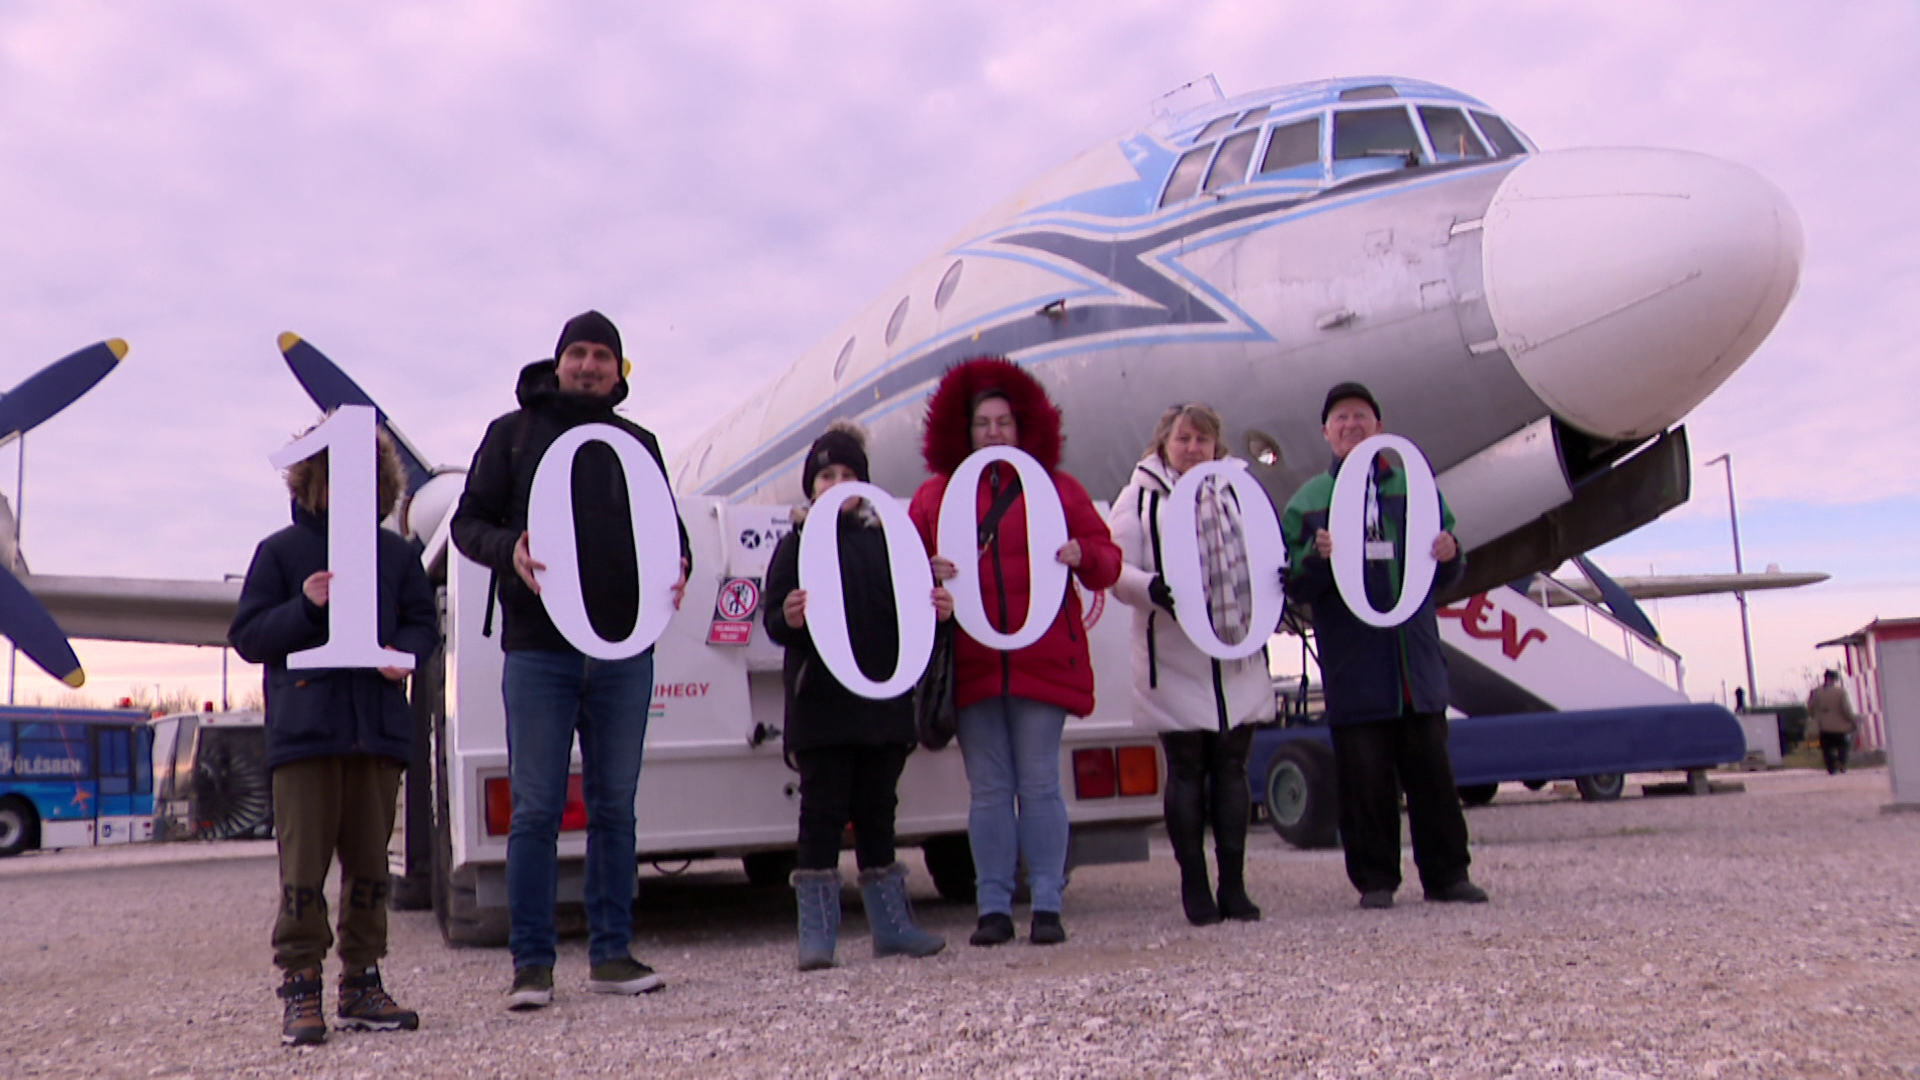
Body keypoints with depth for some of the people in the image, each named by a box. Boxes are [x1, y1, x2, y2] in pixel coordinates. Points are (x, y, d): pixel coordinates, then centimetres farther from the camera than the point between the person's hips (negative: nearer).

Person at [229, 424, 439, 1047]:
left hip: (379, 731, 3)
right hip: (303, 732, -2)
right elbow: (247, 635, 3)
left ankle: (361, 983, 16)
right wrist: (305, 606, -14)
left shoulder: (396, 554, 13)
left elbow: (423, 621, 13)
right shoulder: (280, 552, 6)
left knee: (369, 861, 7)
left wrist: (404, 652, -9)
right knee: (303, 864, -3)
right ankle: (300, 987, 6)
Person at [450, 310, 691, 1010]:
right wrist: (509, 549, -15)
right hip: (539, 650, -2)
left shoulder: (637, 443, 16)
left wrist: (677, 560, -6)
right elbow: (468, 520, 6)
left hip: (625, 651, 3)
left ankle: (611, 953, 16)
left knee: (615, 805, 8)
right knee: (536, 809, -1)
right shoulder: (514, 433, 9)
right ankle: (531, 962, 8)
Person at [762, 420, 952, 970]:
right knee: (823, 813, -2)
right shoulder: (796, 545, 3)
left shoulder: (882, 541, 14)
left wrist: (936, 610, -4)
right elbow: (774, 622, -4)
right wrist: (789, 618, -27)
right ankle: (817, 934, 4)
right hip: (822, 704, -4)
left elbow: (905, 612, 16)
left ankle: (892, 924, 20)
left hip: (883, 702, 4)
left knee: (877, 812, 12)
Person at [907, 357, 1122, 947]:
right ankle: (993, 908, 10)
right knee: (989, 789, 4)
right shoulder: (935, 494, 12)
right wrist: (928, 570, -11)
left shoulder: (1058, 487, 10)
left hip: (1043, 662, -1)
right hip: (972, 667, 1)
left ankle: (1047, 905, 7)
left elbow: (1108, 561, 9)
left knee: (1040, 784, -1)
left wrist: (1083, 556, -13)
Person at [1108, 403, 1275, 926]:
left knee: (1232, 768, 5)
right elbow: (1116, 570, -6)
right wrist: (1152, 588, -26)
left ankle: (1233, 885, 13)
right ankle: (1195, 887, 11)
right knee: (1187, 771, 1)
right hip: (1175, 662, -3)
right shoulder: (1139, 499, 1)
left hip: (1238, 656, 4)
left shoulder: (1235, 495, 14)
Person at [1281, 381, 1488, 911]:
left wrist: (1450, 556, -8)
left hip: (1418, 663, 2)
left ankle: (1447, 873, 17)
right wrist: (1319, 557, -19)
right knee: (1365, 777, 1)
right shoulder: (1307, 501, 6)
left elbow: (1446, 576, 14)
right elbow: (1295, 587, 0)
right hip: (1353, 667, -2)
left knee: (1432, 771, 7)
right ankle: (1375, 879, 12)